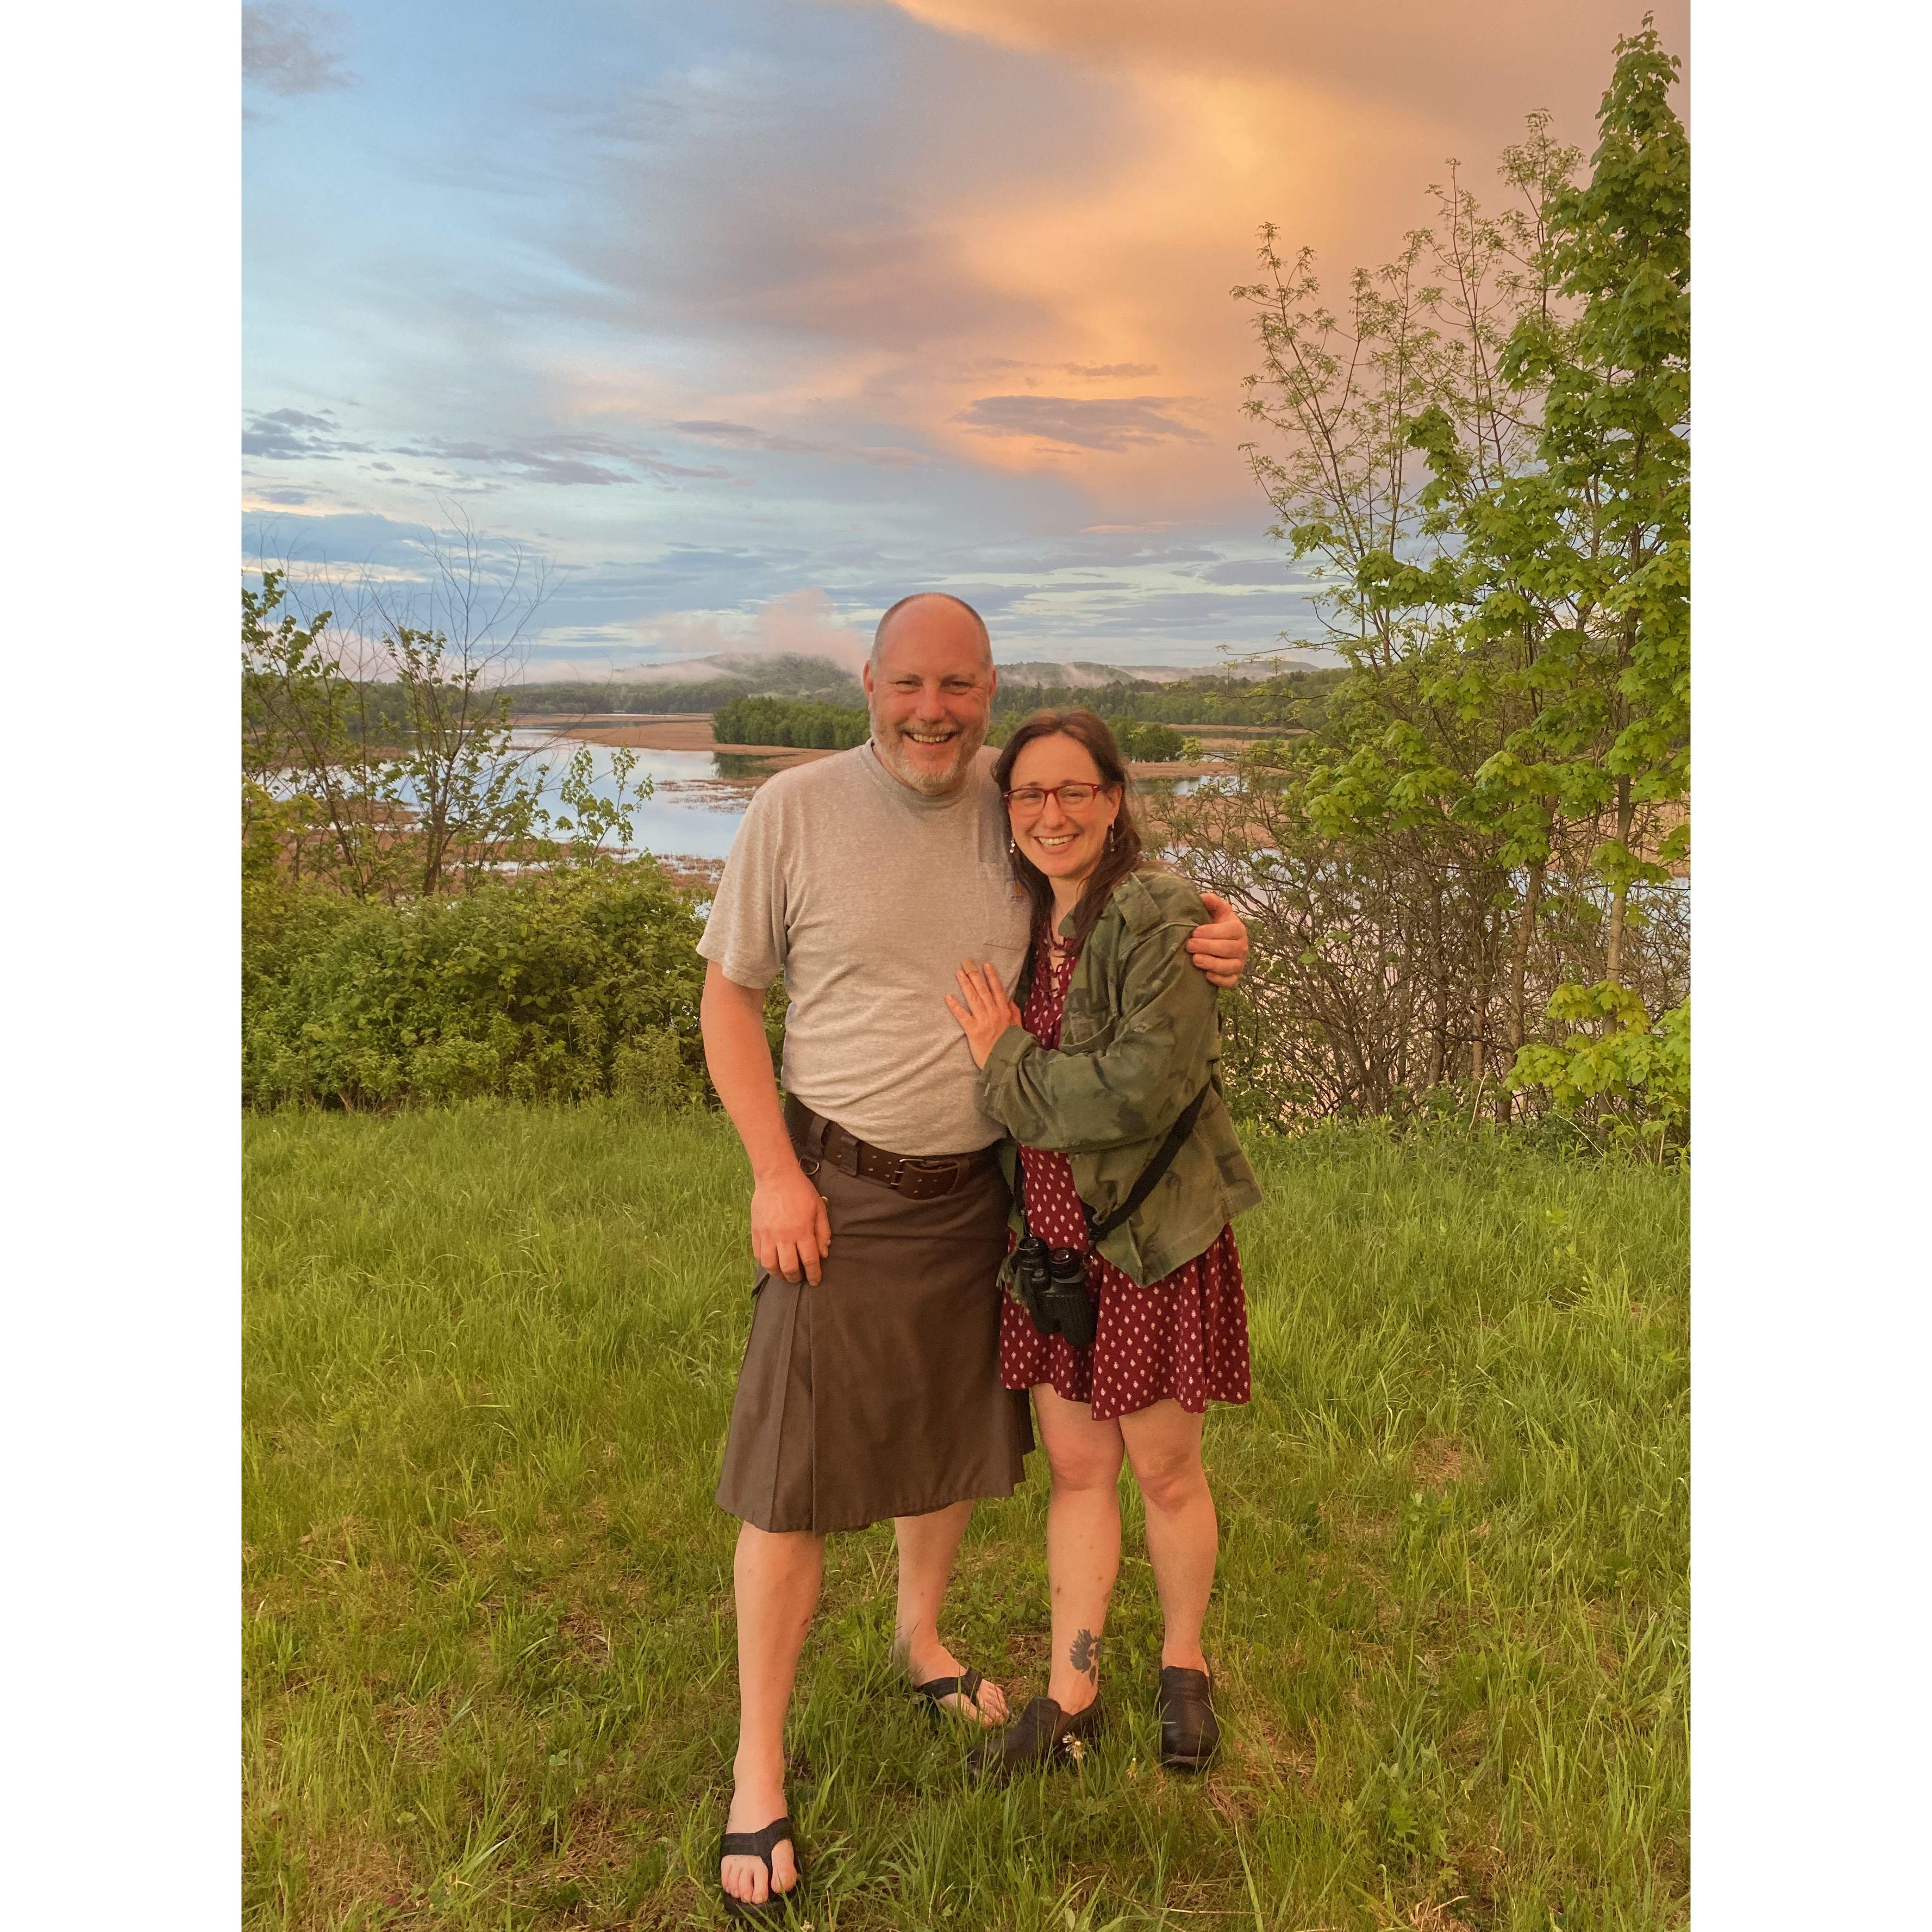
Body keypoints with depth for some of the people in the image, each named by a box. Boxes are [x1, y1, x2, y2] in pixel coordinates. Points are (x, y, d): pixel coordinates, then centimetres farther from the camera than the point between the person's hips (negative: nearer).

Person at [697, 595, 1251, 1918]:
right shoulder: (796, 812, -12)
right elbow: (731, 999, -5)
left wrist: (1213, 950, -10)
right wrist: (777, 1174, -12)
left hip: (982, 1187, 4)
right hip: (842, 1190, -3)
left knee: (956, 1438, 21)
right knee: (793, 1476, 1)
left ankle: (922, 1638, 49)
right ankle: (758, 1772, 21)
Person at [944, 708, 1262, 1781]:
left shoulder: (1162, 916, -15)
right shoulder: (1021, 926, 7)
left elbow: (1146, 1086, -24)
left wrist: (1007, 1067, -15)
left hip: (1153, 1235, -5)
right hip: (1052, 1237, 5)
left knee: (1164, 1468, 11)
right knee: (1075, 1465, 14)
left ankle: (1184, 1668, 36)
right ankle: (1070, 1695, 28)